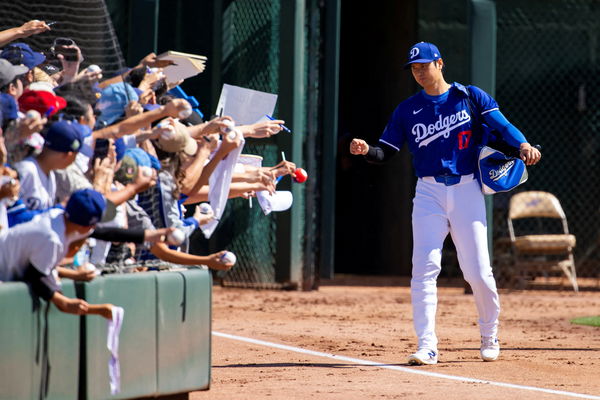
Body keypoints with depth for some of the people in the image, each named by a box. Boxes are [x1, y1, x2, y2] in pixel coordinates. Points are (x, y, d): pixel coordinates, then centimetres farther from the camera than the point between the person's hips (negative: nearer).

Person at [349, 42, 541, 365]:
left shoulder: (469, 97, 4)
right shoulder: (407, 110, 10)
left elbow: (501, 125, -8)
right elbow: (385, 152, 6)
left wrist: (522, 145, -27)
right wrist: (366, 150, -16)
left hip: (466, 191, -2)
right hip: (429, 193, 2)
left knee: (478, 272, -2)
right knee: (424, 269, -11)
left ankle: (489, 336, 21)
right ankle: (426, 347, -11)